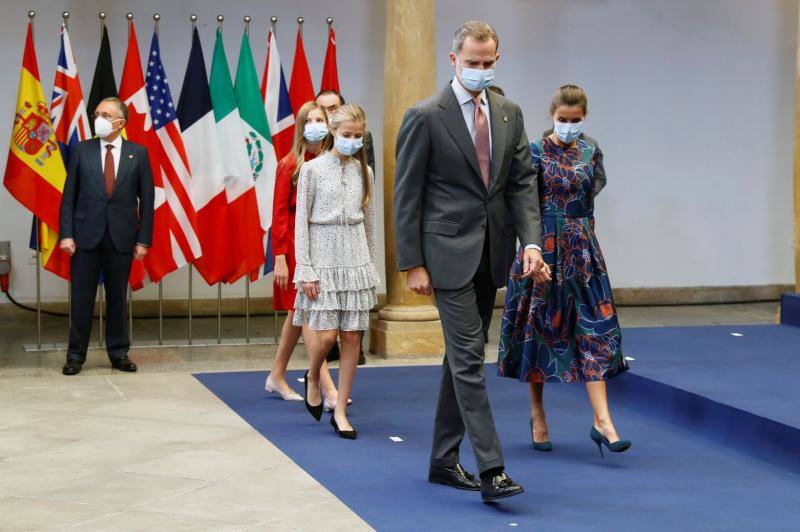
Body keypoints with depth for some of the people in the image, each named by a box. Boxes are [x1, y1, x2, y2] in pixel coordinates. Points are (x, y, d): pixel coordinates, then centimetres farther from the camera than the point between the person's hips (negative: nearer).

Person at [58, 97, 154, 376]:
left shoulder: (138, 154, 2)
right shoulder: (82, 150, 3)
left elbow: (146, 199, 2)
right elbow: (69, 196, 3)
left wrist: (143, 239, -3)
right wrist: (66, 234, -5)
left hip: (121, 237, 0)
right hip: (86, 235, 0)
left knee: (117, 298, 8)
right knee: (82, 298, 3)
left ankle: (118, 353, 19)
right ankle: (76, 355, 12)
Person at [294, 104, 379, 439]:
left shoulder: (364, 172, 7)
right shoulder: (313, 169, -4)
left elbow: (369, 221, 14)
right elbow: (301, 222, -4)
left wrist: (370, 264, 13)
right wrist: (305, 270, -9)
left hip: (356, 259, 4)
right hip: (323, 257, -4)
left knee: (352, 336, 1)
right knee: (326, 334, -11)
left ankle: (340, 411, 10)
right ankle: (312, 378, 23)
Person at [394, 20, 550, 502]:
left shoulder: (509, 114, 8)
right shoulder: (425, 117, -9)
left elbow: (522, 183, 7)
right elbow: (407, 196, -7)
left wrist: (531, 241, -8)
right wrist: (413, 264, -11)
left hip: (489, 254, 6)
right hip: (448, 253, -6)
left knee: (463, 355, 13)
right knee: (469, 357, -10)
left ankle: (444, 460, 22)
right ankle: (491, 470, -11)